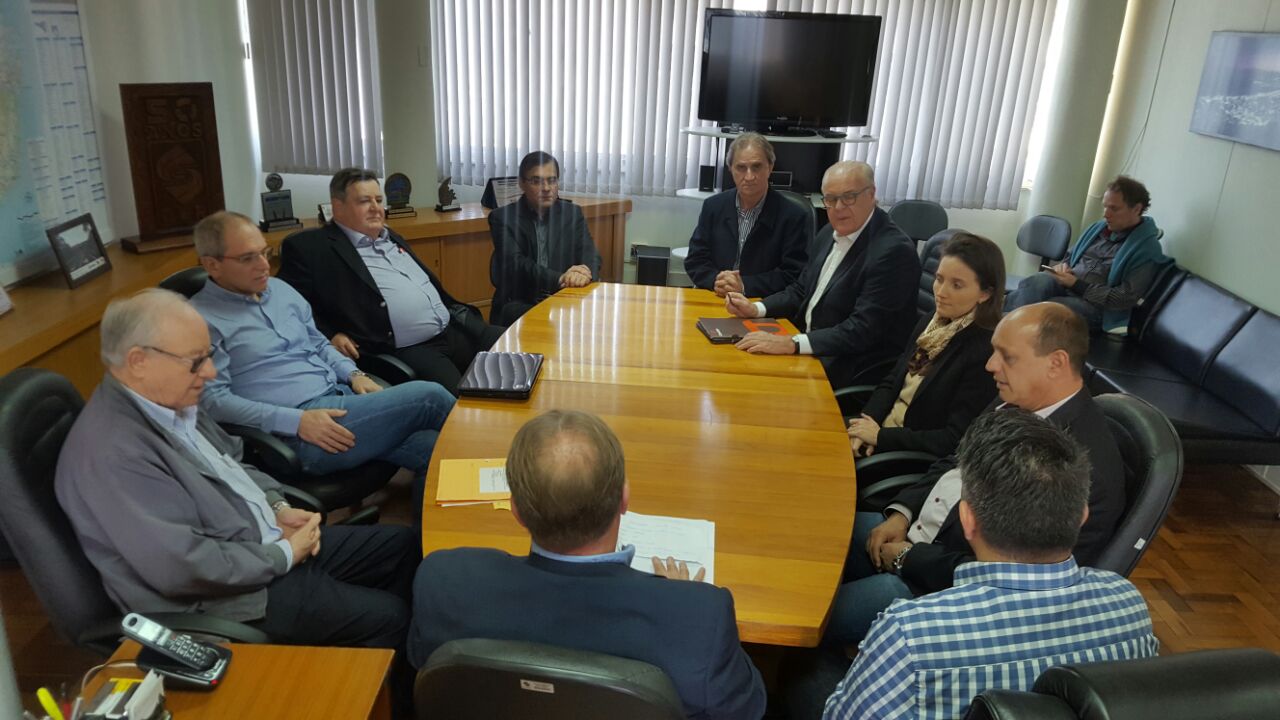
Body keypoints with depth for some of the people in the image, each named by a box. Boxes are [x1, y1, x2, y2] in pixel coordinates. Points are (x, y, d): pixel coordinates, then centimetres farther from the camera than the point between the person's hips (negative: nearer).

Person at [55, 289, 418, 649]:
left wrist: (277, 507, 1)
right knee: (385, 619, -13)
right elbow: (182, 566, -30)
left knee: (403, 546, 9)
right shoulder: (112, 452, -27)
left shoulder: (171, 400, 2)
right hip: (223, 595, -9)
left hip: (266, 541, 10)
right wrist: (283, 556, -18)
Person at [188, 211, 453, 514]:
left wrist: (354, 375, 3)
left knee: (428, 446, -19)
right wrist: (297, 420, -22)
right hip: (297, 433, -7)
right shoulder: (200, 319, -6)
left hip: (343, 397, 7)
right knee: (429, 397, -17)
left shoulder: (280, 289, 16)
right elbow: (212, 400, -13)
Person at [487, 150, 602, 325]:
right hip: (519, 303, -3)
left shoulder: (572, 214, 11)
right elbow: (515, 265, -13)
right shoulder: (503, 218, 1)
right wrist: (559, 278, -29)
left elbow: (590, 256, -1)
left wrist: (584, 273, -27)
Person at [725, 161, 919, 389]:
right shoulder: (830, 234, 7)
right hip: (811, 348, 8)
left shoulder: (895, 251, -20)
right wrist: (755, 309, -1)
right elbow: (801, 291, 16)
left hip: (855, 369, -8)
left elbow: (863, 330, -25)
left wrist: (793, 344, -32)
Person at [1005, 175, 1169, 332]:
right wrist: (1063, 266, 2)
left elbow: (1125, 299, -12)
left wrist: (1077, 285, -16)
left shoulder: (1146, 249, -4)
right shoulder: (1098, 228, 17)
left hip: (1096, 306, -5)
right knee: (1036, 283, -33)